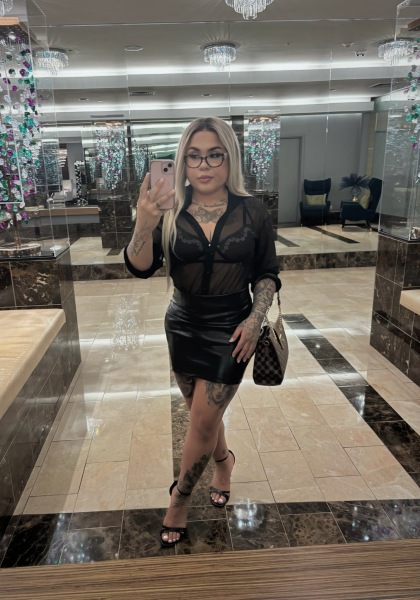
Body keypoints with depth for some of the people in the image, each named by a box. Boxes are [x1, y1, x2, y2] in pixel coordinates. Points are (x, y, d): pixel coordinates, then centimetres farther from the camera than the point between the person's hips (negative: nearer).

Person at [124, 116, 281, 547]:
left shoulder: (251, 212, -6)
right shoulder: (169, 212, -6)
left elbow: (267, 274, 2)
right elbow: (141, 268, -18)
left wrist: (255, 319, -11)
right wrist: (143, 226, -37)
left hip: (231, 329, -2)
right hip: (183, 326, 2)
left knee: (203, 419, 1)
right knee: (203, 414, 18)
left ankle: (180, 495, 27)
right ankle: (223, 460, 49)